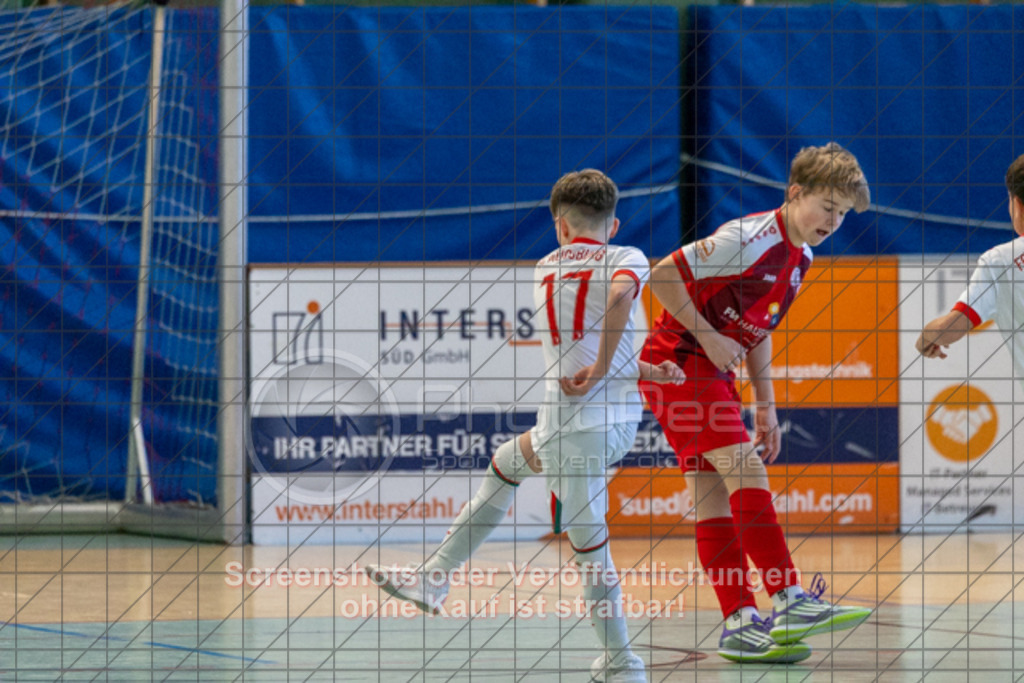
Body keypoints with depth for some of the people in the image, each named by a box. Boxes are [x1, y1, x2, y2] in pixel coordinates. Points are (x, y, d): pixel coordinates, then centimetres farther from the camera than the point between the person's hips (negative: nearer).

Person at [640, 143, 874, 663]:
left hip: (711, 374, 9)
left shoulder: (799, 257, 10)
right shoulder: (750, 239, -19)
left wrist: (766, 407, 18)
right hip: (677, 363, -9)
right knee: (745, 470, -18)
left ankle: (740, 626, 1)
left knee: (715, 495, 5)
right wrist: (708, 337, -19)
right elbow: (663, 276, -20)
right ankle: (789, 603, -23)